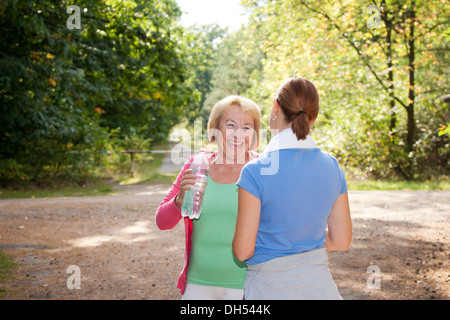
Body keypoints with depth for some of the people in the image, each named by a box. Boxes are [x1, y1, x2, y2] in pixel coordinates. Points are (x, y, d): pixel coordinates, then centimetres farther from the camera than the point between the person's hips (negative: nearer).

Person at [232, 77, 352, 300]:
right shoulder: (332, 167, -3)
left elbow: (242, 251, -14)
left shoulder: (256, 172, -17)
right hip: (320, 285, 4)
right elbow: (341, 240, 3)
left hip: (271, 289, -4)